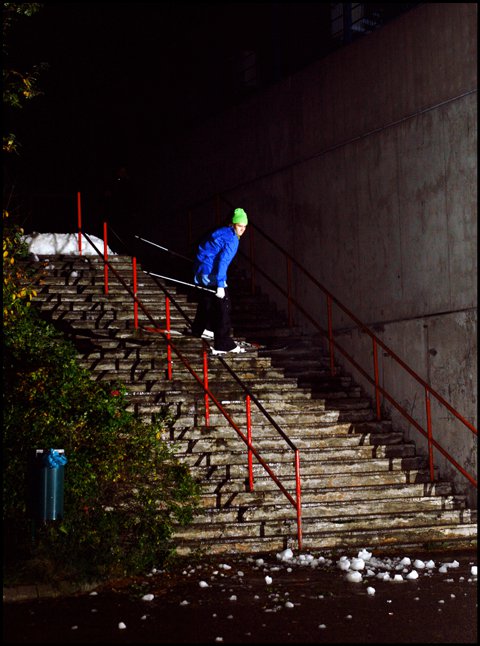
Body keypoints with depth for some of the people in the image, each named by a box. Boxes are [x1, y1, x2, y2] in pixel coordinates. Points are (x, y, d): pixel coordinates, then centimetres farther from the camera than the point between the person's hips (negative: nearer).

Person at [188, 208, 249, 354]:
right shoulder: (232, 239, -17)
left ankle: (200, 329, 54)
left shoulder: (222, 232, 12)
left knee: (207, 300, 31)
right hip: (212, 274, -10)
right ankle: (223, 345, -16)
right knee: (223, 306, -10)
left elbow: (204, 248, 25)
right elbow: (223, 261, -26)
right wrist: (220, 285, -30)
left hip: (200, 269, 10)